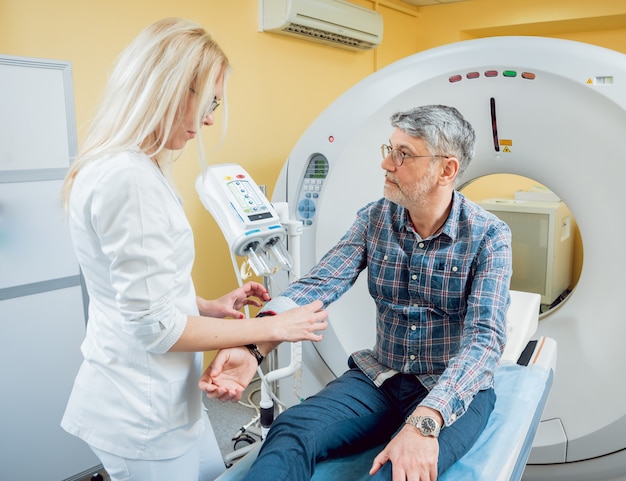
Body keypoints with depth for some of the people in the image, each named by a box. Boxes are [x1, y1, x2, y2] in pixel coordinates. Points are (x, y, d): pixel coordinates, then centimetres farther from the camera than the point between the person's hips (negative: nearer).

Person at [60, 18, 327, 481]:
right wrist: (273, 328, -16)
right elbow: (155, 326, -24)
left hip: (161, 395, 9)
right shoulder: (128, 180, -26)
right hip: (143, 413, -9)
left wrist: (211, 306, 6)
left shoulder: (133, 168, 7)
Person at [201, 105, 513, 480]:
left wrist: (424, 421, -39)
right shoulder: (375, 219, -2)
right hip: (379, 376, 3)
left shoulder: (489, 236, -12)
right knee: (292, 432, -24)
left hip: (456, 389, -2)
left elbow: (485, 338, -23)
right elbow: (319, 284, -14)